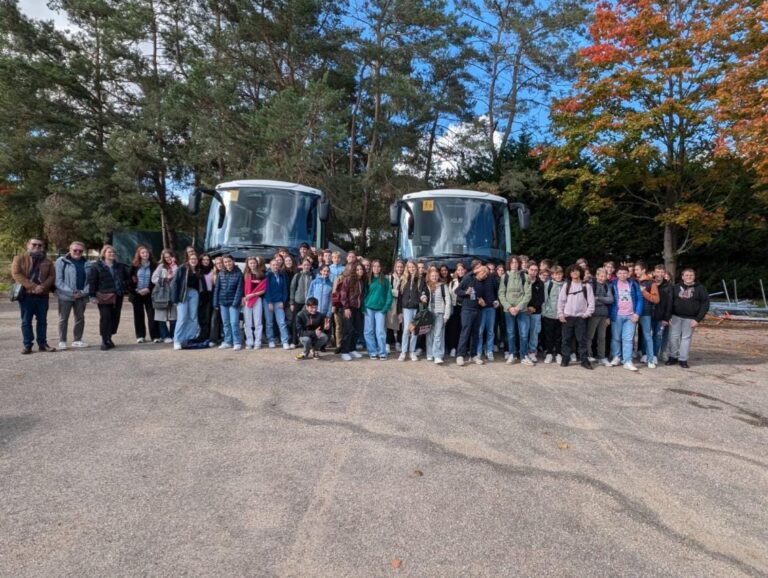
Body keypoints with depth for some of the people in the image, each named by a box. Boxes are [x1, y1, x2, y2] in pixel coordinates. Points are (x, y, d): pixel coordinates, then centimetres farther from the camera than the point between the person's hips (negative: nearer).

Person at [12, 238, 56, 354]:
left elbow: (52, 276, 5)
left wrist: (43, 286, -14)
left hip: (43, 295, 3)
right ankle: (27, 345, 6)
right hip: (26, 295, -2)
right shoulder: (19, 259, 5)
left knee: (42, 321, 7)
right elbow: (16, 274, -8)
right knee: (26, 321, 1)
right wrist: (32, 286, -17)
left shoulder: (47, 261, 13)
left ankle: (42, 344, 13)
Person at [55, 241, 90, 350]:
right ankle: (62, 341, 13)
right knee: (63, 319, 4)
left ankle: (77, 340, 24)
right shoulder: (62, 261, -5)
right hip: (65, 296, -4)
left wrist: (83, 292, -11)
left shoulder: (86, 263, 7)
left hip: (81, 296, 4)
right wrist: (70, 292, -17)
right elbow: (58, 280, -10)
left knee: (80, 318, 12)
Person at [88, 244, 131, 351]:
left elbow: (127, 278, 24)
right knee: (105, 318, -8)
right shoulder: (97, 266, 0)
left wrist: (126, 287, 8)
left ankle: (108, 338, 22)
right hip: (104, 297, -5)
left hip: (118, 296, 5)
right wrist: (92, 296, -9)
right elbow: (92, 282, -3)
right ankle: (105, 341, -3)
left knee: (115, 318, 7)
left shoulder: (120, 266, 12)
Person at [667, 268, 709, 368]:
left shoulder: (700, 288, 0)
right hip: (676, 317, 2)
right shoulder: (677, 287, 5)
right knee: (673, 337, 2)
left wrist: (698, 319, -11)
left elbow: (705, 304, -4)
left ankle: (683, 359, 12)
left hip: (690, 318, -2)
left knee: (686, 338, 4)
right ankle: (673, 357, 16)